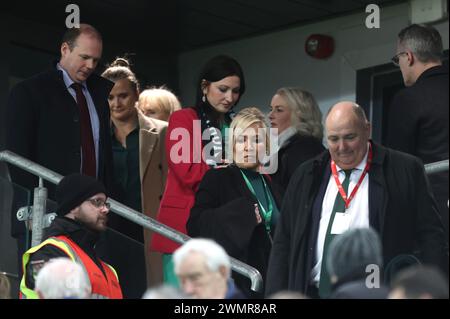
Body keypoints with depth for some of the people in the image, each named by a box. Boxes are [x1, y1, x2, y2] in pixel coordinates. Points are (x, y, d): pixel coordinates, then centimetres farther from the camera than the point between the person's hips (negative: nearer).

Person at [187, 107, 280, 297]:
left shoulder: (270, 184, 16)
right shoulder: (216, 179, -1)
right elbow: (194, 226, -14)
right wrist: (245, 212, -17)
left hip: (270, 281, 5)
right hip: (235, 282, -5)